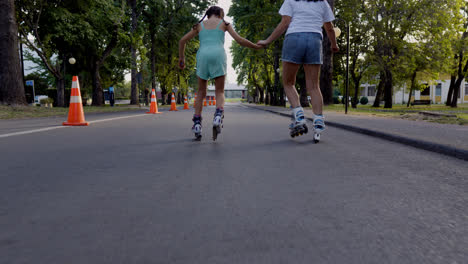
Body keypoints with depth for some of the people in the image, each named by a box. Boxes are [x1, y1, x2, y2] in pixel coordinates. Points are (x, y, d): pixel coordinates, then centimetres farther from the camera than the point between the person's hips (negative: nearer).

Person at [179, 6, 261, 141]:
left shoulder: (200, 25, 24)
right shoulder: (224, 23, 18)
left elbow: (182, 40, 20)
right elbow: (240, 40, 10)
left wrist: (181, 58, 30)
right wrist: (256, 46, 23)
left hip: (203, 55, 2)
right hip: (218, 55, -2)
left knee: (201, 92, 13)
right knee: (220, 91, 6)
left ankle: (197, 124, 0)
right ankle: (218, 116, -24)